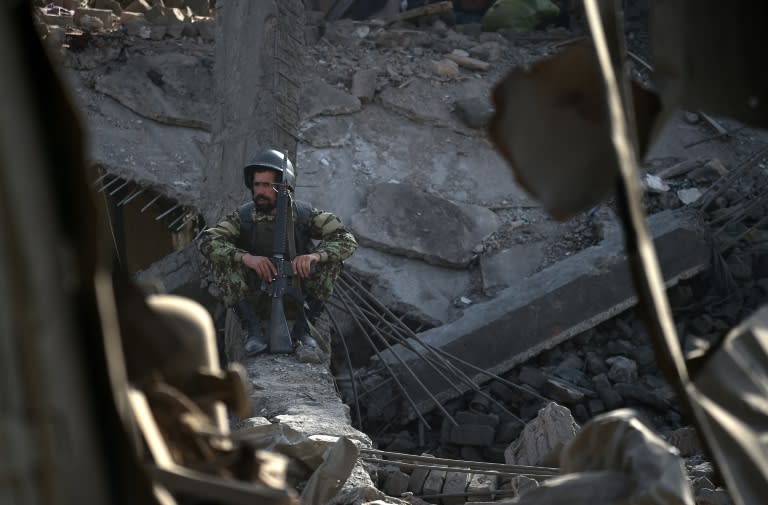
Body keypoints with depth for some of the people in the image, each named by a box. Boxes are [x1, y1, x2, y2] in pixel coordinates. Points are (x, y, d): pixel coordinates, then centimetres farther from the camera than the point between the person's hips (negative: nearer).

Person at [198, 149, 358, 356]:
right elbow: (206, 240, -20)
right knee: (220, 259, -21)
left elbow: (347, 240, -14)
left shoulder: (304, 215, -5)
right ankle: (254, 329, -21)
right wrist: (245, 257, -36)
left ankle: (302, 327, -14)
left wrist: (315, 255, -35)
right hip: (256, 303, 0)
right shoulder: (243, 217, -5)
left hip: (297, 300, 0)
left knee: (330, 256, -19)